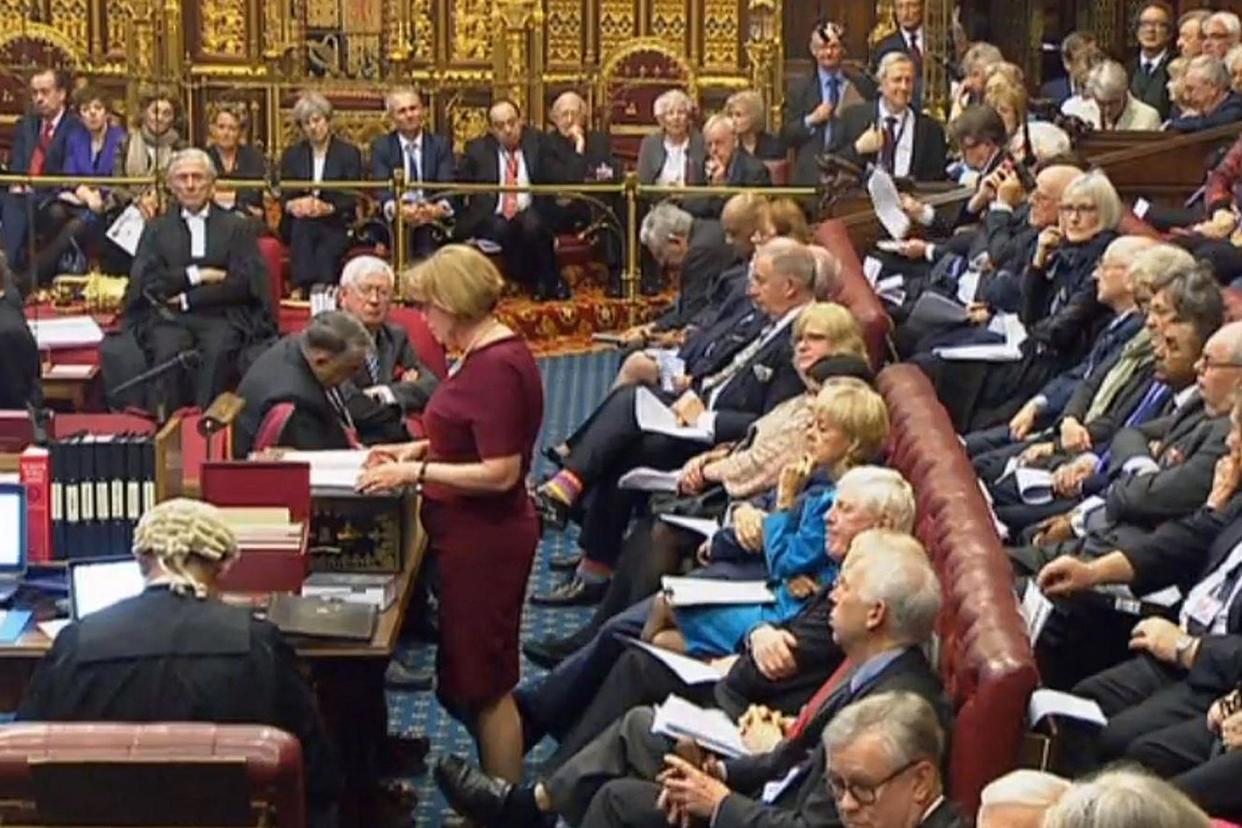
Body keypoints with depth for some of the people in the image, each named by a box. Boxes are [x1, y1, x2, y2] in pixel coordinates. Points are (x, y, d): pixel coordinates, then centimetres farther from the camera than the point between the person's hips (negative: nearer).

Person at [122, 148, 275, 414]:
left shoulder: (237, 226, 15)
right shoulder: (156, 229, 19)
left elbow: (245, 282, 0)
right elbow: (145, 282, 5)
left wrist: (188, 298, -5)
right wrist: (197, 275, -4)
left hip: (222, 316, -1)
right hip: (170, 318, 1)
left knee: (218, 351, -34)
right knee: (169, 351, -32)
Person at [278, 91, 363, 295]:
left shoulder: (349, 153, 6)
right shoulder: (292, 155, 15)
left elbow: (352, 198, -1)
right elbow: (284, 196, 9)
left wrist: (329, 208, -20)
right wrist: (291, 205, -15)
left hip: (335, 224, -1)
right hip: (300, 227, 1)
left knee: (326, 254, -31)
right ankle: (300, 287, -38)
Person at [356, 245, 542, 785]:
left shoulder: (495, 366, -23)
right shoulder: (487, 355, 9)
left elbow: (500, 471, -25)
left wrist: (416, 472, -20)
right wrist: (418, 448, 8)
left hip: (484, 539, -10)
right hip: (473, 537, 10)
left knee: (482, 682, 1)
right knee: (469, 676, 19)